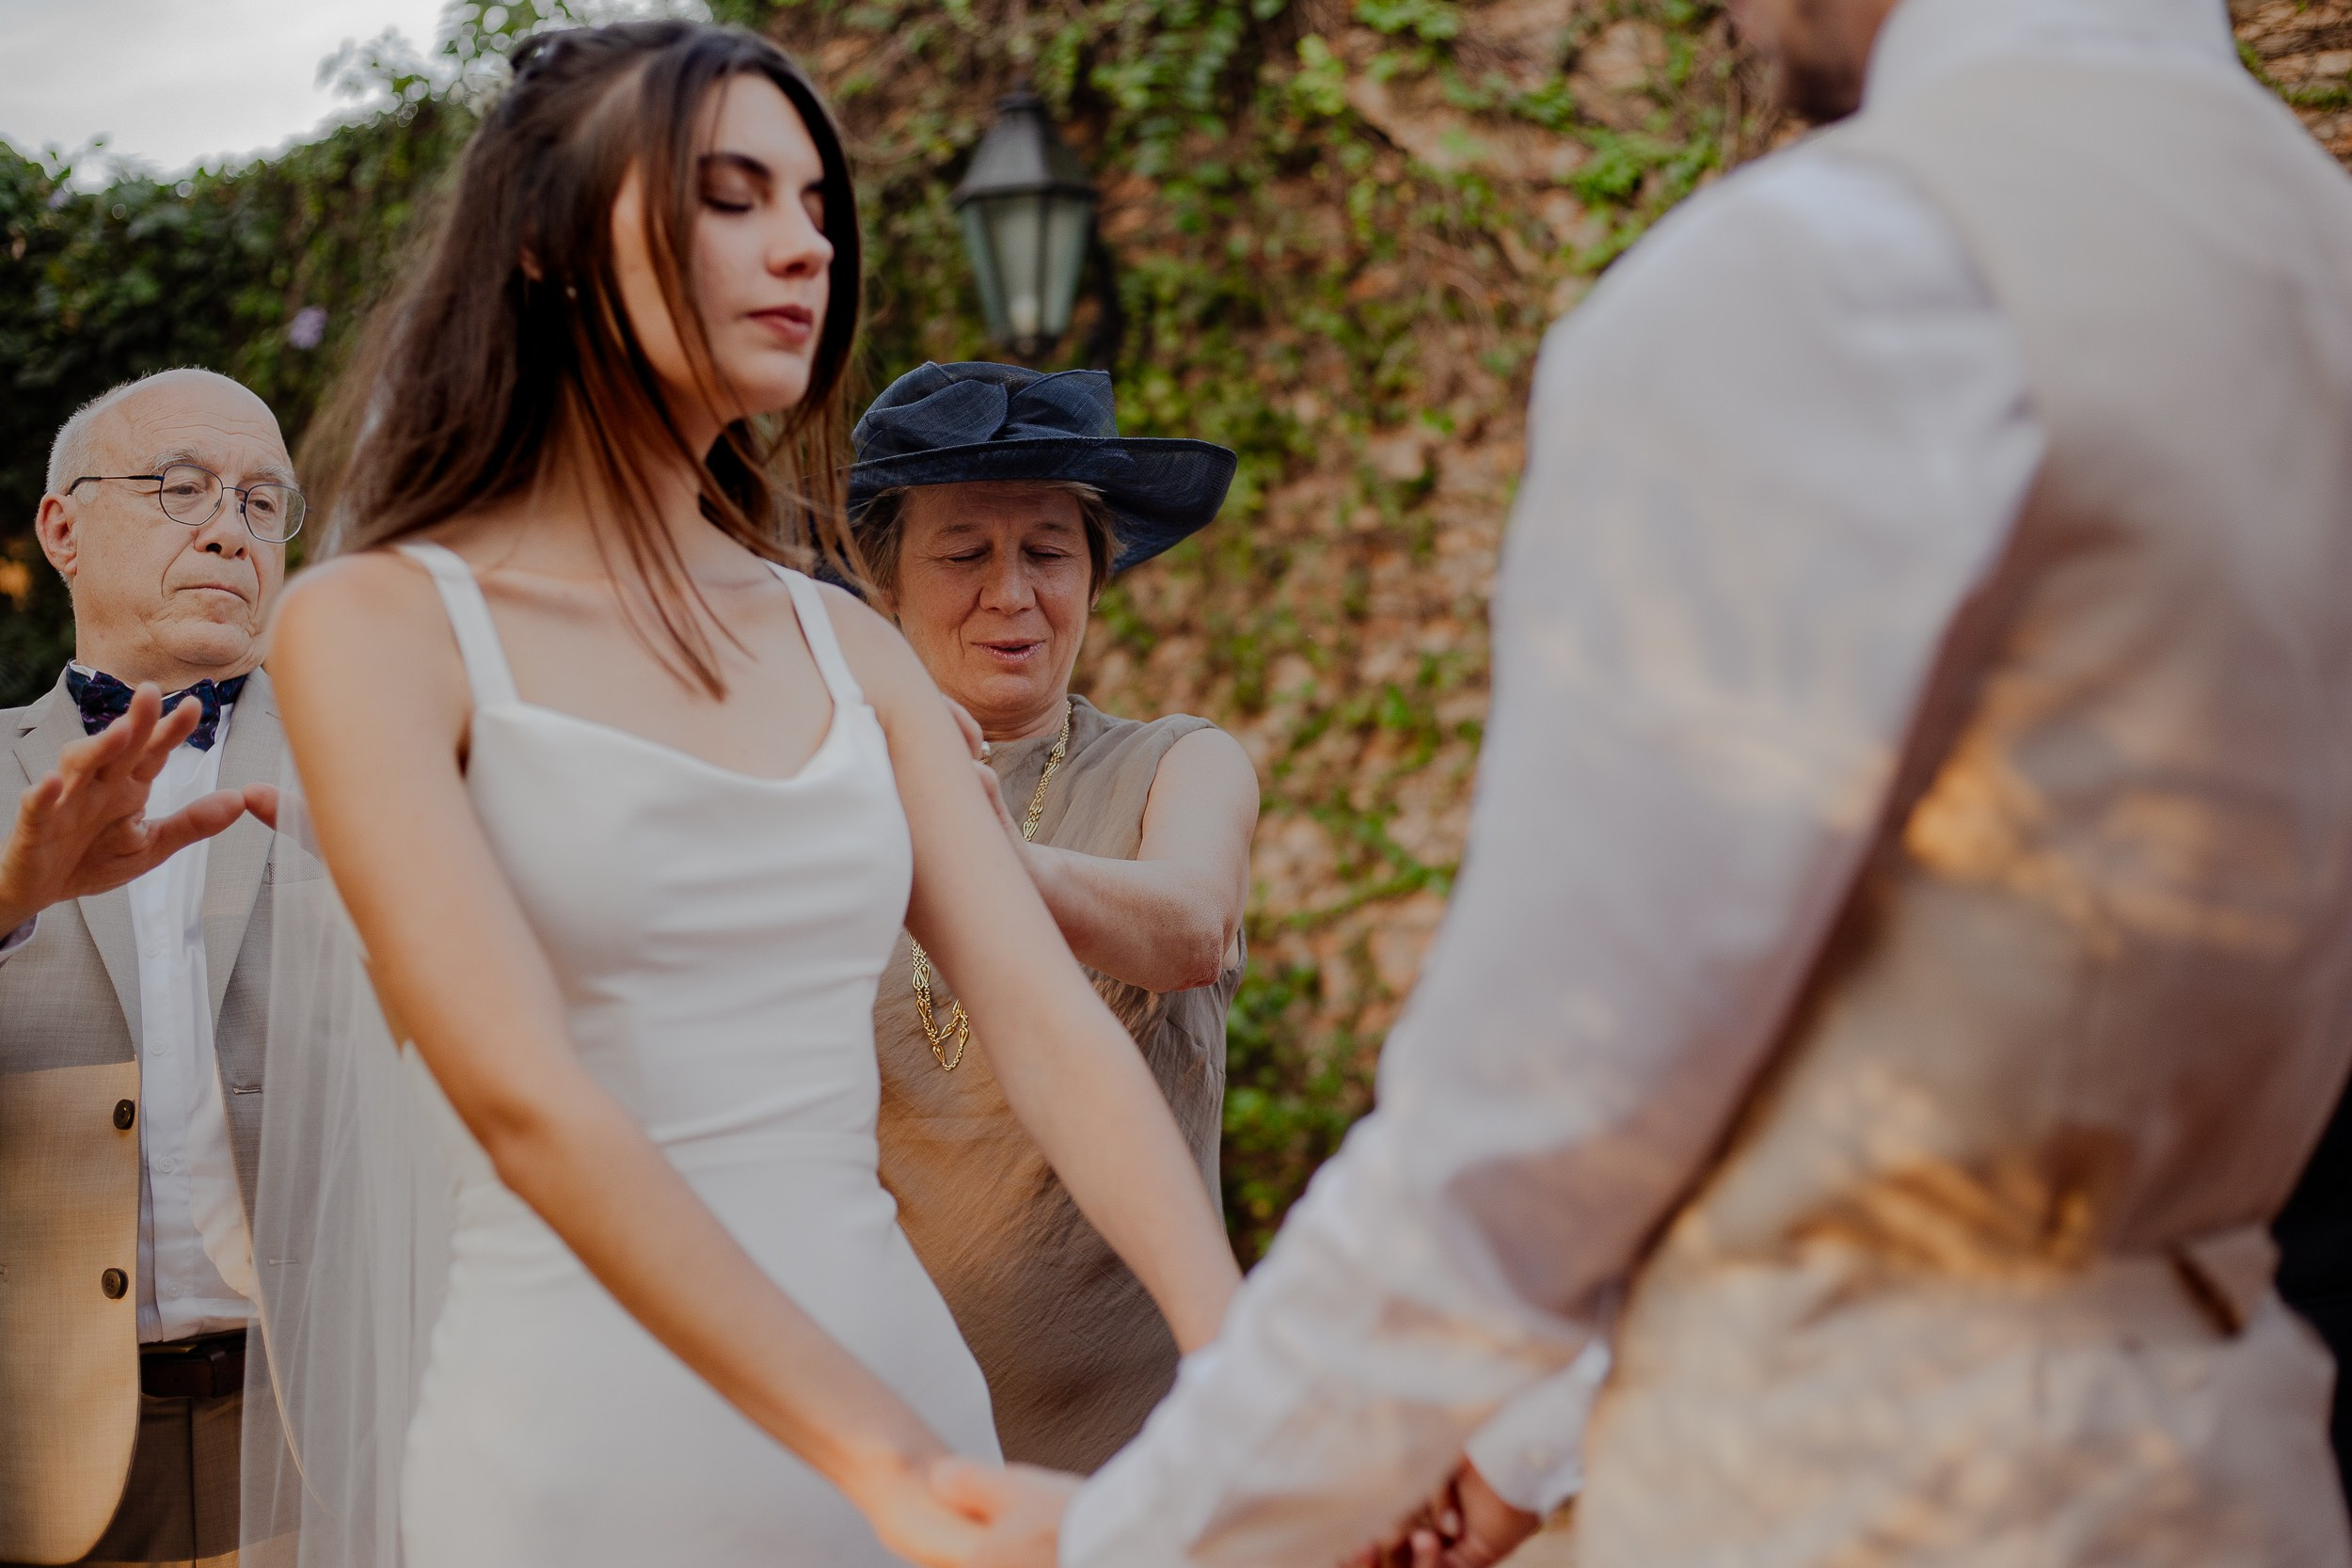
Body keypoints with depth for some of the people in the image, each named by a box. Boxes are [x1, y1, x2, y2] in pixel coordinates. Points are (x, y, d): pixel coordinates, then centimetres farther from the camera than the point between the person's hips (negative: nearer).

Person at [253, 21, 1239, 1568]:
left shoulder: (847, 649, 8)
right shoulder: (377, 627, -7)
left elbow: (1049, 1020, -2)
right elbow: (524, 1099, -19)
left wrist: (1242, 1369, -19)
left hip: (907, 1372, 5)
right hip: (586, 1428, -4)